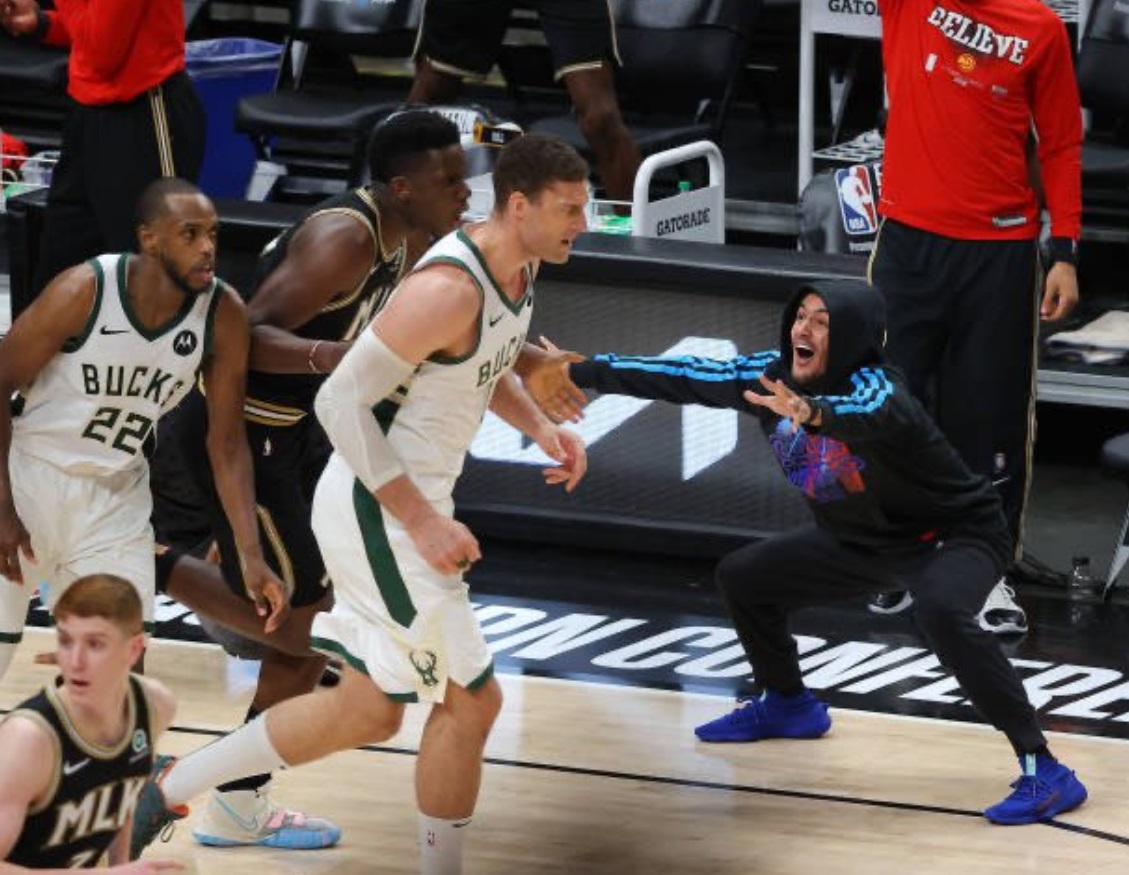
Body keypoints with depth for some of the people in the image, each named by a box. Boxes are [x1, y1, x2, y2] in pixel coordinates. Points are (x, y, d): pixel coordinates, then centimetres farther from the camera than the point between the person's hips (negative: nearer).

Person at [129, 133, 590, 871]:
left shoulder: (522, 266, 4)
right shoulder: (451, 289, -26)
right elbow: (342, 400, -25)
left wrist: (539, 426, 4)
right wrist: (422, 521, -26)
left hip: (403, 506, 10)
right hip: (378, 508, -10)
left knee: (368, 709, 16)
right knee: (472, 701, -3)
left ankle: (170, 790, 26)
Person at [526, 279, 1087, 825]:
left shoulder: (876, 386, -33)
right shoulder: (772, 376, -12)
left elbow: (866, 415, -56)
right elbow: (686, 378, -6)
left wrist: (814, 414, -78)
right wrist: (579, 373, -6)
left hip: (954, 535, -8)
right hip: (862, 538, 8)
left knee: (940, 614, -38)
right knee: (742, 577, 12)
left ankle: (1044, 771, -34)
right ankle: (787, 705, 38)